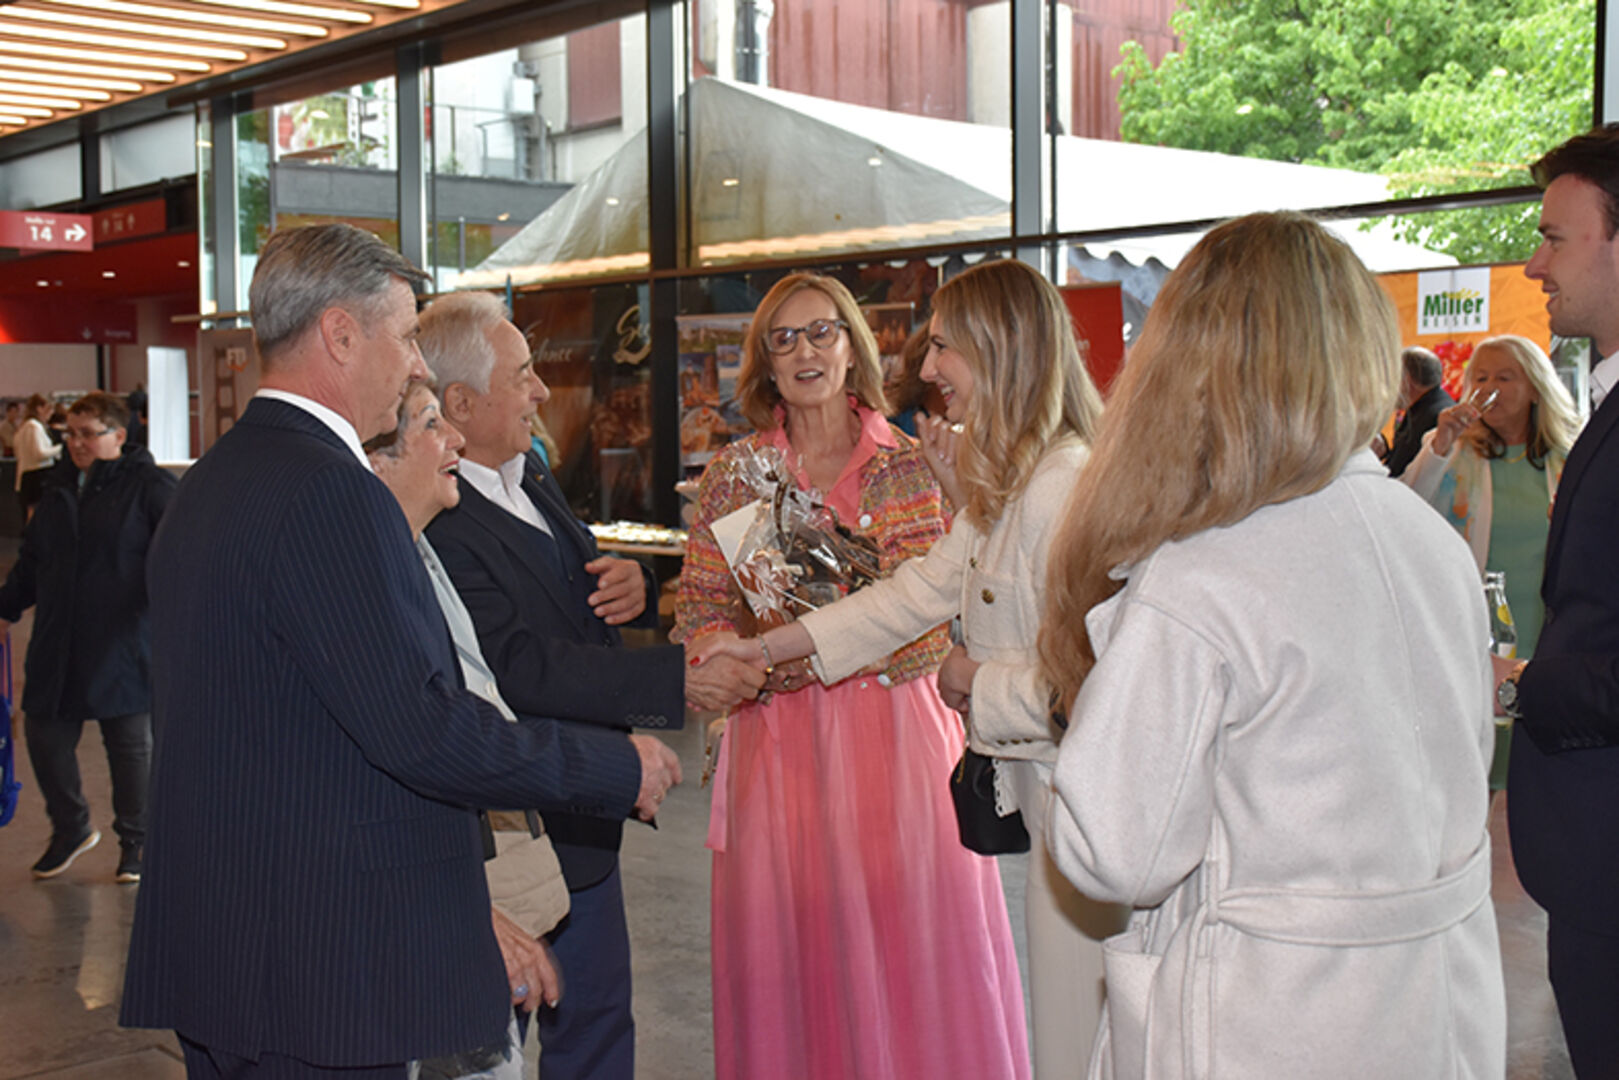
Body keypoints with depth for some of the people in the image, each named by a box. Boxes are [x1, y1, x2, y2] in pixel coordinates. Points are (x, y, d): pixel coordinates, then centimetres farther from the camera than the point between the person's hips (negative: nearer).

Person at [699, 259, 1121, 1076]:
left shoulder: (1066, 488, -21)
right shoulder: (1005, 483, 13)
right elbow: (923, 588, 17)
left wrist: (976, 682, -8)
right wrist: (763, 649, 16)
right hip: (1046, 792, 10)